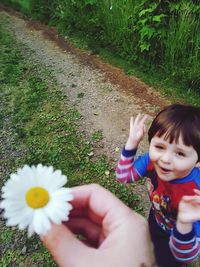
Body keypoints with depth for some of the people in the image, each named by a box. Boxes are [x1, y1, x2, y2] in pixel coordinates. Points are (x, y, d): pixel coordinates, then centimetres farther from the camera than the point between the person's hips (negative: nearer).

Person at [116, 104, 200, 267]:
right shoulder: (153, 160, -32)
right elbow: (124, 175, -15)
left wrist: (184, 223, -60)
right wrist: (132, 142, -30)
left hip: (175, 236, -4)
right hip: (157, 219, 4)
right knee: (152, 240, 36)